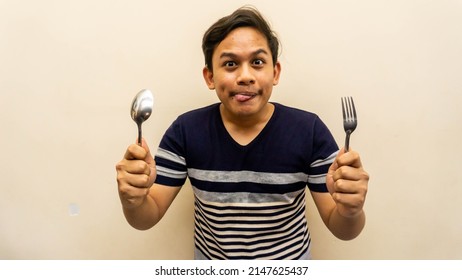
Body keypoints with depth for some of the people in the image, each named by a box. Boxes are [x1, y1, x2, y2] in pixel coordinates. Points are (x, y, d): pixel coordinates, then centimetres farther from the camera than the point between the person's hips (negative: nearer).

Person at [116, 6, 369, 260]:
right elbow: (148, 218, -13)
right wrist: (133, 201, -36)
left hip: (289, 264, 0)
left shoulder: (309, 130, -19)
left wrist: (350, 210, -37)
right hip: (210, 264, 1)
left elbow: (340, 229, -14)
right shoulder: (186, 130, -17)